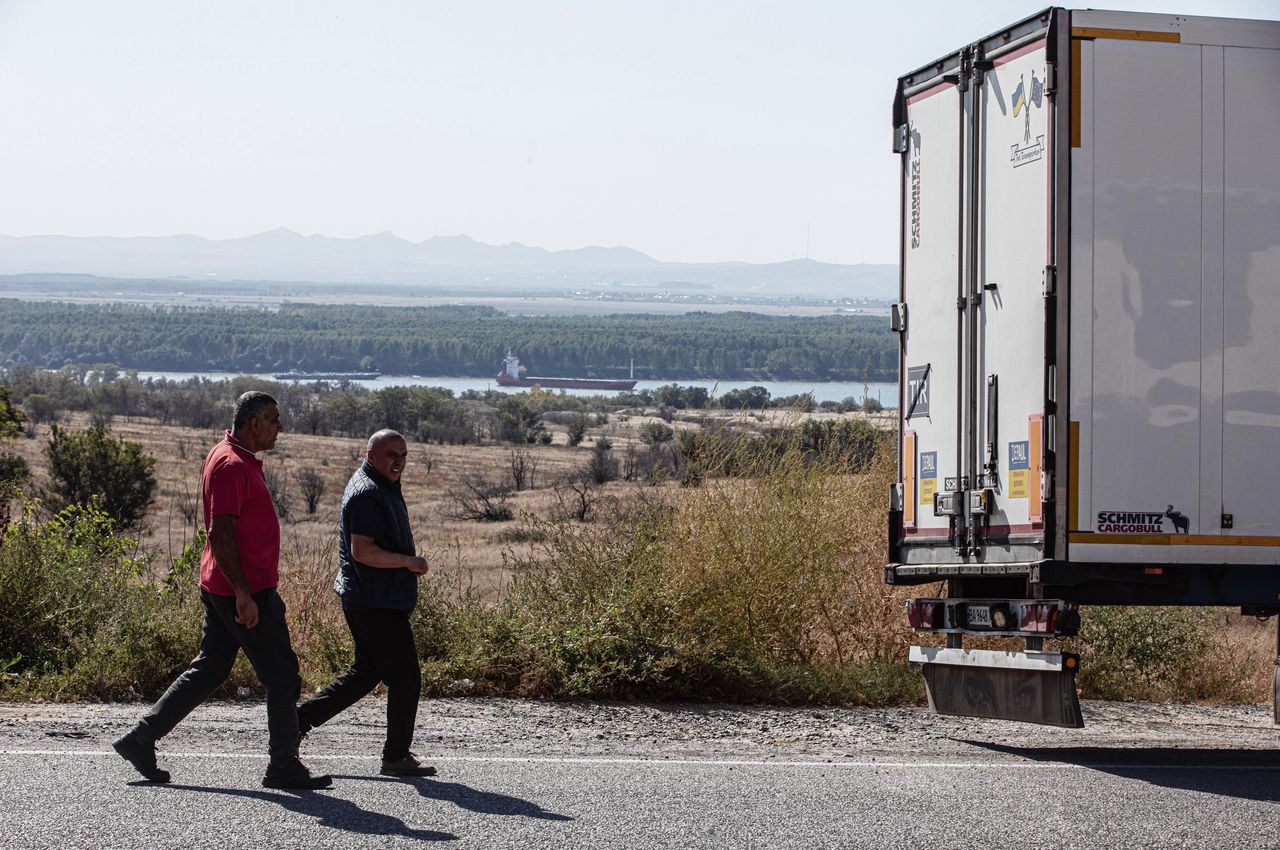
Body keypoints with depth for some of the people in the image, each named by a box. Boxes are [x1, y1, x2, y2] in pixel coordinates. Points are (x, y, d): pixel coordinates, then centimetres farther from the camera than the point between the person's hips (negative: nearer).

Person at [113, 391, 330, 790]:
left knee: (209, 670, 13)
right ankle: (284, 766, 4)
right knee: (282, 677, -2)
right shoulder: (232, 465, -17)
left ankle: (141, 739, 14)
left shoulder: (240, 460, 15)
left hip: (221, 588, 10)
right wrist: (243, 594, -25)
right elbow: (220, 533, -23)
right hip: (245, 591, -10)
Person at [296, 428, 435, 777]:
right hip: (377, 604, -11)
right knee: (405, 677, -3)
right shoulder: (367, 493, -17)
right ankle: (397, 757, 5)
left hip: (372, 601, 11)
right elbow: (363, 551, -25)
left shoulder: (382, 487, 17)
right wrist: (408, 562, -20)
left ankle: (299, 719, 17)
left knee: (366, 672, 17)